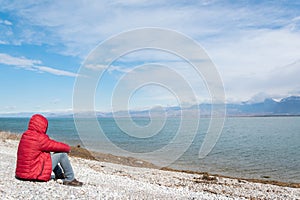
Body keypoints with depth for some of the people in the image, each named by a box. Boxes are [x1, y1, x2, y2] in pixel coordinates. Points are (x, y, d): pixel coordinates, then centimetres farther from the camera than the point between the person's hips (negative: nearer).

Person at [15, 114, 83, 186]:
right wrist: (67, 148, 7)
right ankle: (70, 179, 4)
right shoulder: (40, 138, -20)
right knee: (62, 154, -7)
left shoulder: (25, 136, 7)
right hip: (35, 174, -9)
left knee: (49, 155, 27)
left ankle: (59, 175, 34)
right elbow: (57, 146, -14)